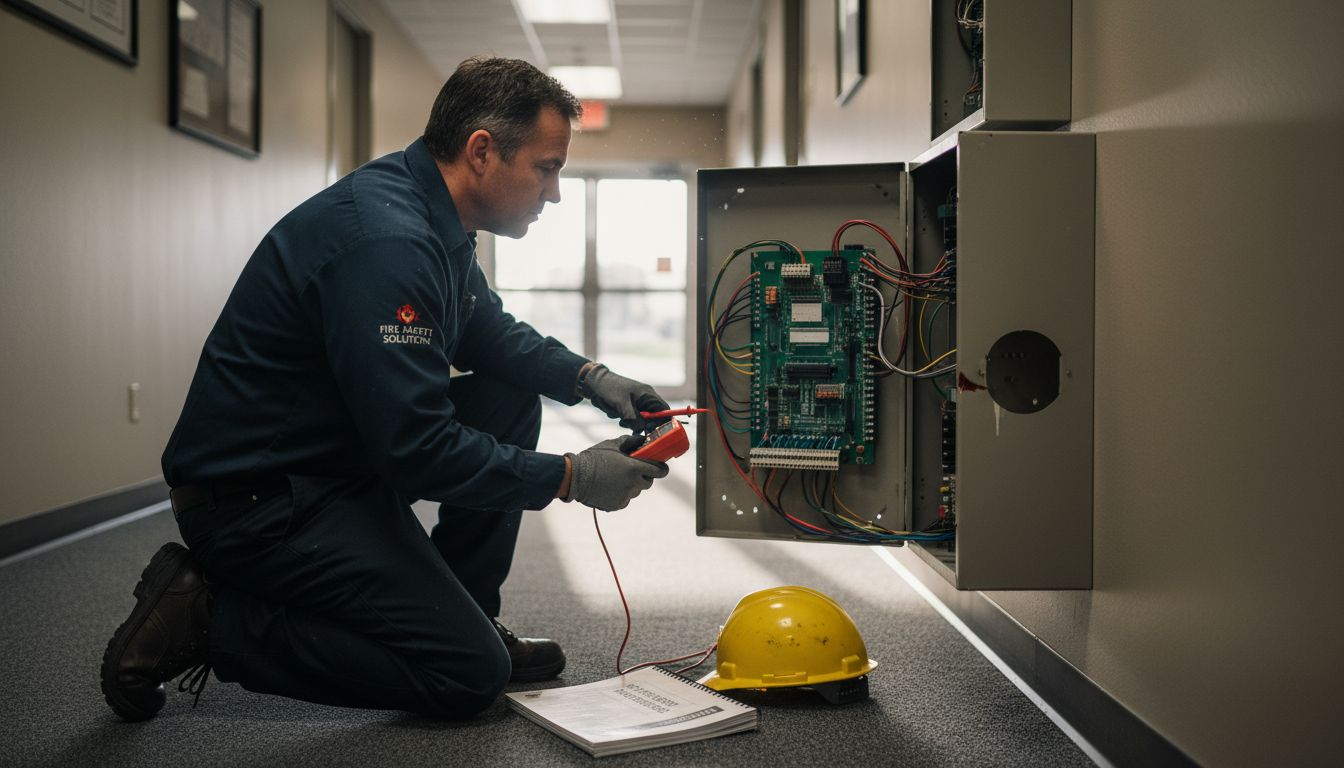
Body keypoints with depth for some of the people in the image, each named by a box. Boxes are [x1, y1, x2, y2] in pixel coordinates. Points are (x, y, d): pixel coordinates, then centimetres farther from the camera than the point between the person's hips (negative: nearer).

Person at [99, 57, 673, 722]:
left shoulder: (430, 218, 6)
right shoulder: (387, 238, -26)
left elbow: (494, 334, 20)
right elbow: (416, 449, -28)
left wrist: (588, 378, 3)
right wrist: (570, 478, -19)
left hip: (343, 460, 10)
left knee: (512, 400, 8)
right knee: (470, 675, -10)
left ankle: (456, 613, 13)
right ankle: (208, 617, -5)